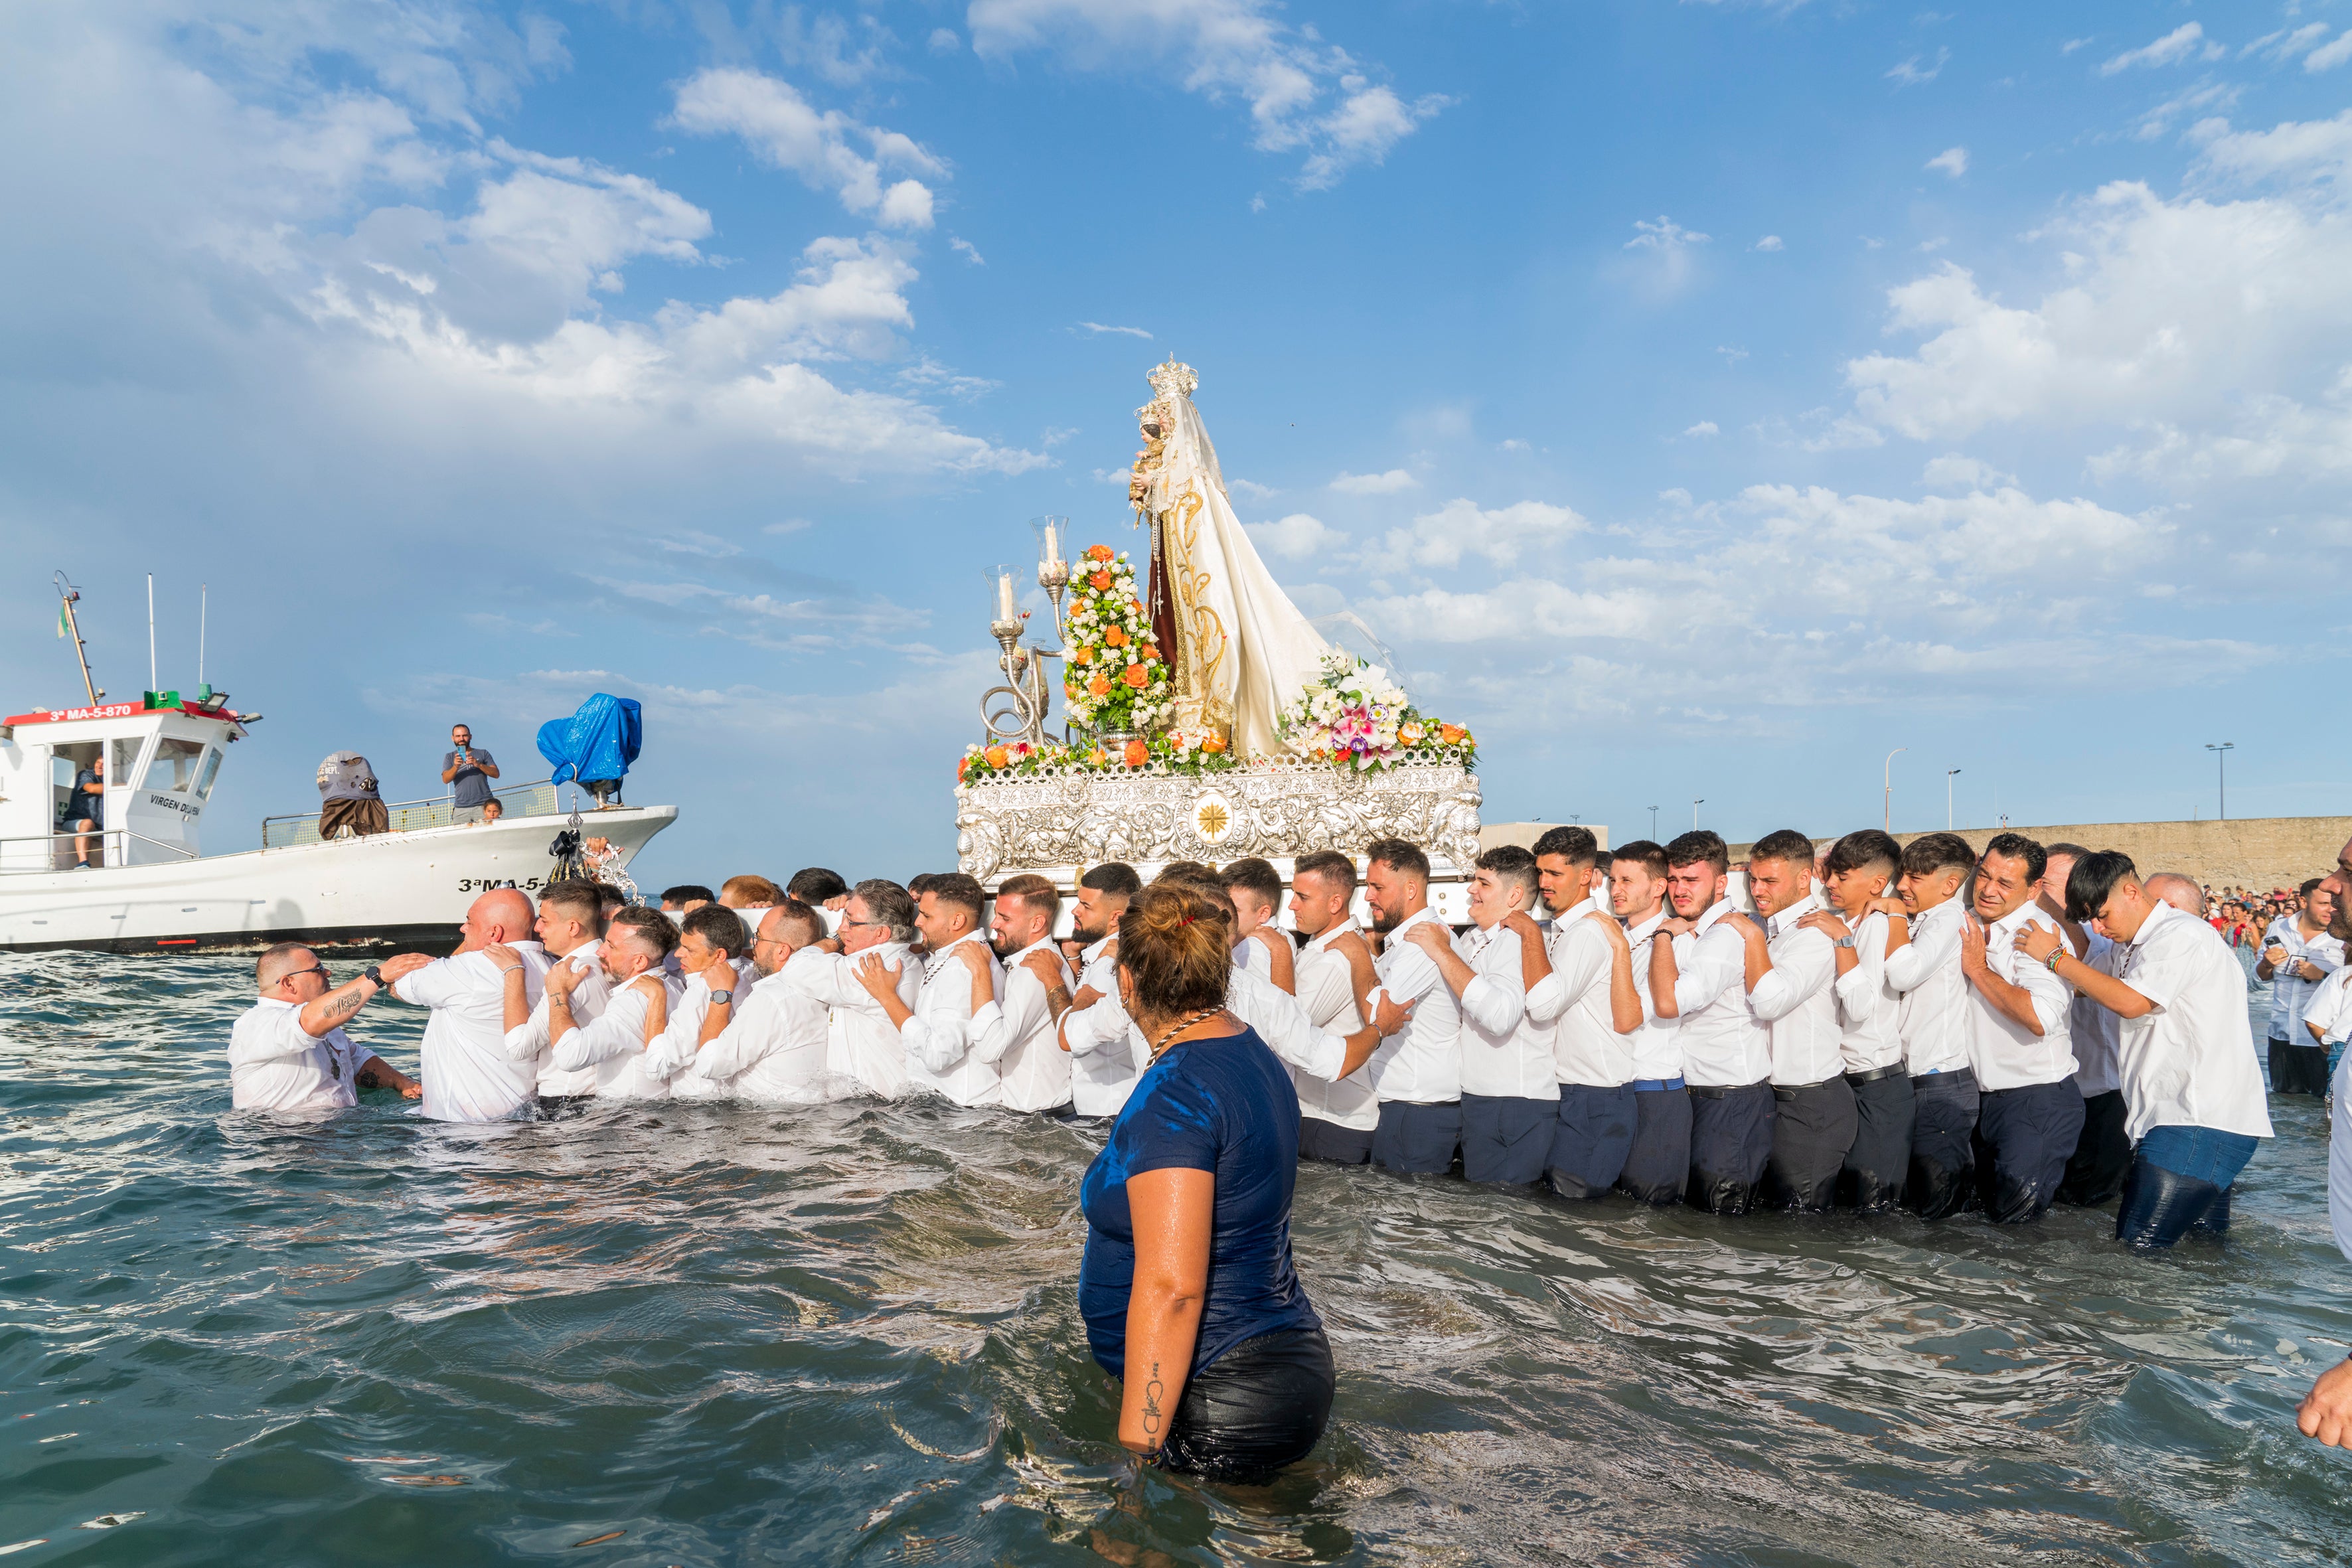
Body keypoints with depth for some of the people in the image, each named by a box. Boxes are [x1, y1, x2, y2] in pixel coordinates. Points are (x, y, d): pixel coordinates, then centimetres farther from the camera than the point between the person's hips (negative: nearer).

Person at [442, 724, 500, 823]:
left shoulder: (482, 754, 13)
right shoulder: (450, 757, 15)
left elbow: (496, 774, 2)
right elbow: (446, 780, 1)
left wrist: (479, 765, -15)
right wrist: (456, 767, -19)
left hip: (483, 805, -1)